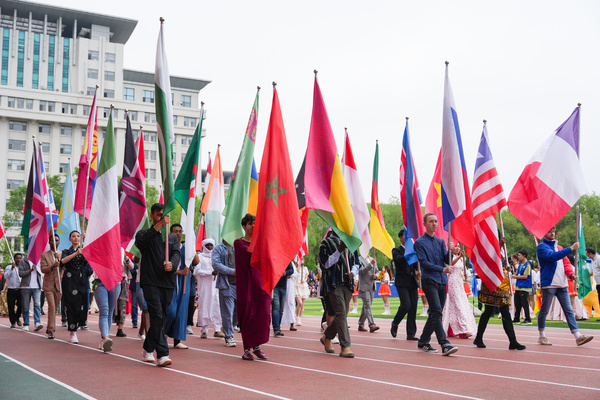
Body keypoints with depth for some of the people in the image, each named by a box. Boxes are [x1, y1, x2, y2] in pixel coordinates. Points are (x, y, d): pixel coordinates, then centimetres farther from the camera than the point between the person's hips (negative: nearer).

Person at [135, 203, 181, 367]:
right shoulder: (144, 234, 9)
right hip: (150, 281, -4)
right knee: (157, 316, -14)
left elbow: (177, 253, 3)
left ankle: (147, 349, 29)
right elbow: (140, 241, -15)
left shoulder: (172, 237, 20)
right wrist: (158, 225, -20)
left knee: (160, 318, 10)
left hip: (168, 282, 4)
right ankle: (162, 354, -17)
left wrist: (171, 263, -20)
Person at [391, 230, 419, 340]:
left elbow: (416, 265, 16)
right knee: (406, 305, -16)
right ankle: (395, 324, 11)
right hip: (402, 283, -5)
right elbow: (399, 259, -20)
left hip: (413, 282, 5)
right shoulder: (396, 250, 1)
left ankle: (411, 334, 6)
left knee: (413, 307, 1)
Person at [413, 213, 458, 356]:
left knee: (435, 314, 9)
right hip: (429, 281, -6)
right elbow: (424, 262, -9)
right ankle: (445, 345, -21)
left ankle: (423, 341, 21)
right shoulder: (419, 242, 0)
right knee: (437, 312, -16)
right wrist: (442, 269, -18)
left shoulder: (440, 241, 18)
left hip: (442, 281, 6)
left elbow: (446, 259, 8)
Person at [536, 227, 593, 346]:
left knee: (569, 310, 2)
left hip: (562, 285, 6)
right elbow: (553, 256, -20)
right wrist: (571, 248, -21)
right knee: (544, 311, 2)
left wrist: (571, 273, -6)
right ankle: (542, 336, 14)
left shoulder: (559, 247, 19)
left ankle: (578, 336, -1)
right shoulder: (541, 247, -3)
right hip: (548, 284, -6)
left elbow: (566, 262, 14)